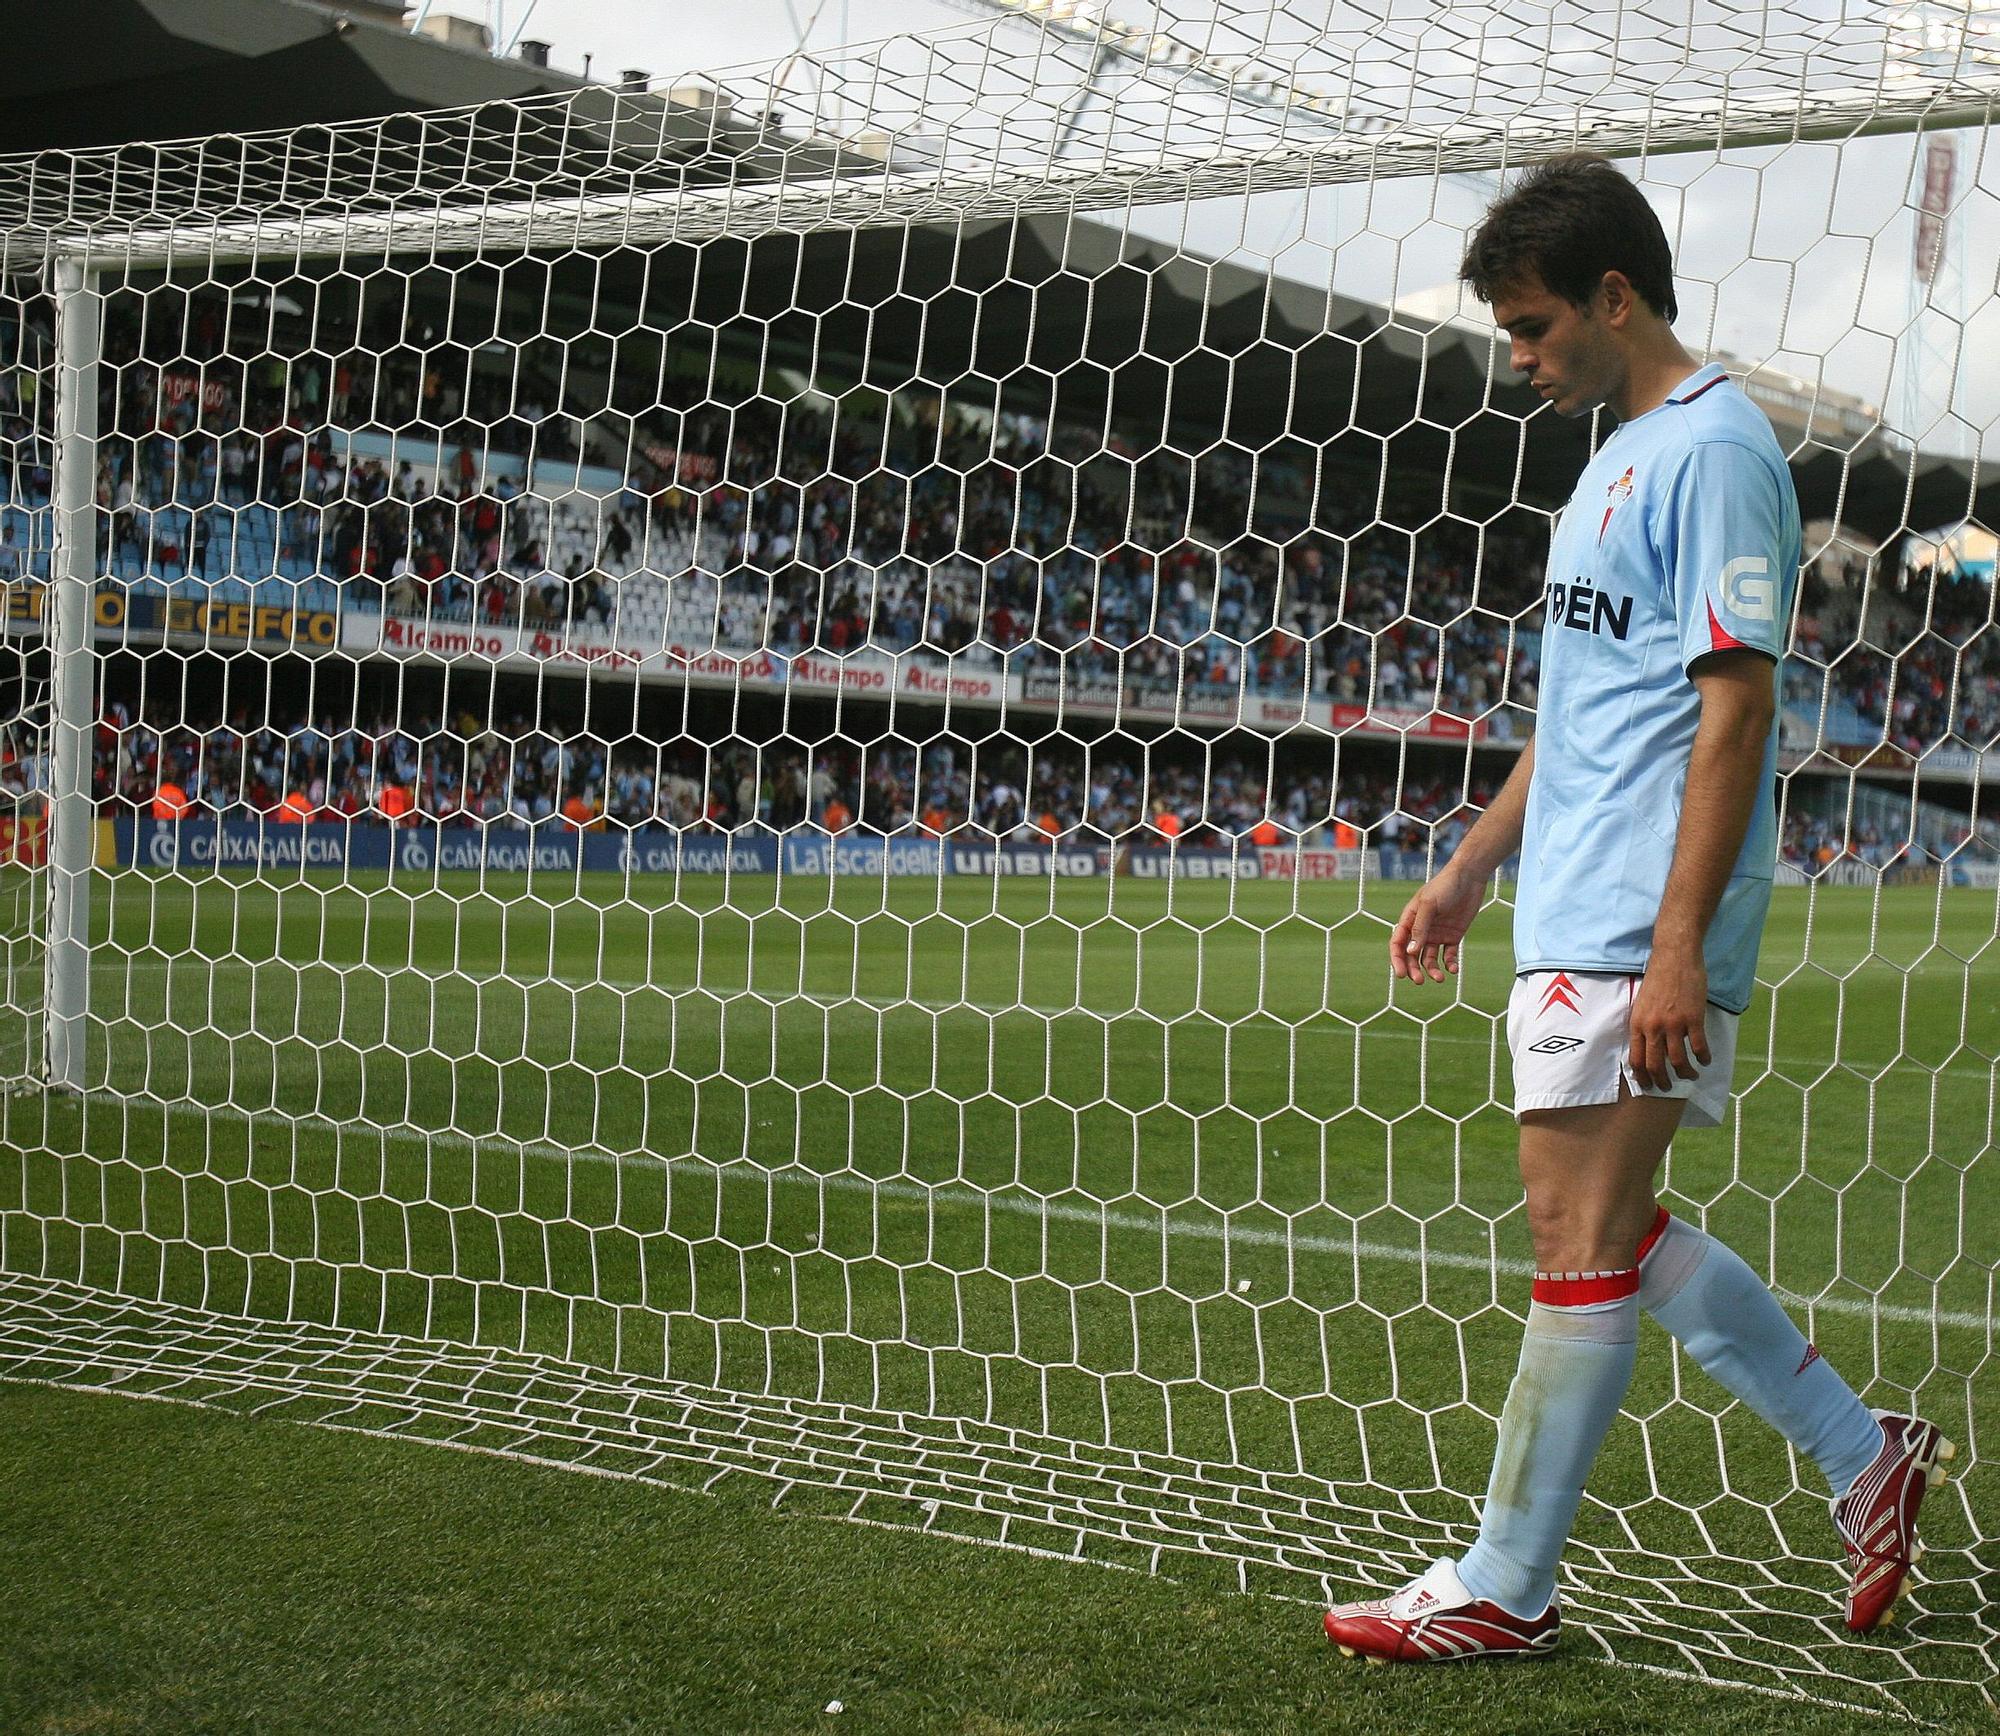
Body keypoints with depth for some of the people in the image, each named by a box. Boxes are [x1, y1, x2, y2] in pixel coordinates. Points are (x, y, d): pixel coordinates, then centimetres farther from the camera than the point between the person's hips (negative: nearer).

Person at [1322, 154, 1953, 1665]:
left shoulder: (1713, 450, -11)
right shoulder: (1622, 456, 19)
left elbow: (1735, 711, -18)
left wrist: (1679, 946, -22)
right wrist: (1472, 870, 25)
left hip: (1636, 938, -10)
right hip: (1574, 919, 10)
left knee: (1583, 1239, -3)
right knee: (1598, 1228, 14)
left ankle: (1506, 1588, 8)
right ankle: (1862, 1454, 26)